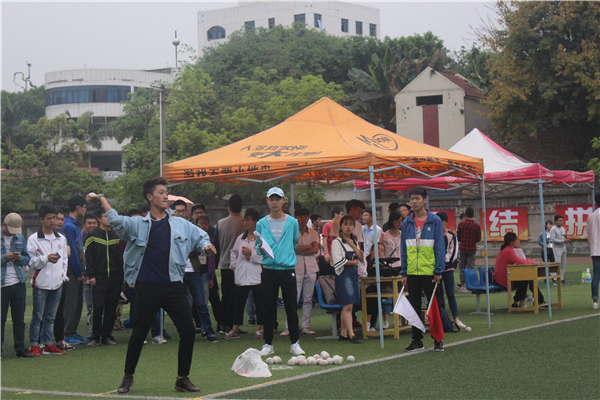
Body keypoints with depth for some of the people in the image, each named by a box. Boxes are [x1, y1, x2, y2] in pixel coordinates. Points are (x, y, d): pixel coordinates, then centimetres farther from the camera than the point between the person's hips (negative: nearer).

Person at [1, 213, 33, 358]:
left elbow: (27, 259, 16)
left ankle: (20, 348, 16)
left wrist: (19, 258, -5)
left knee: (19, 319, 9)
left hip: (19, 283, 5)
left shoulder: (20, 238, 12)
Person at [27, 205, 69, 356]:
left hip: (57, 283, 5)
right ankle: (34, 345, 5)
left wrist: (63, 275, 8)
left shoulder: (61, 239, 12)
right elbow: (31, 261, -9)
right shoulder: (33, 239, -4)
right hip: (41, 283, -5)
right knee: (37, 316, -1)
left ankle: (48, 344, 17)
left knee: (51, 316, 10)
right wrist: (46, 259, -21)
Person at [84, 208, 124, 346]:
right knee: (98, 307, -9)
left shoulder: (117, 235, 12)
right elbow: (88, 256, -1)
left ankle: (106, 336, 13)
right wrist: (91, 275, -9)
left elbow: (121, 256, 14)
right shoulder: (92, 236, 2)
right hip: (99, 277, -3)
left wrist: (121, 275, 7)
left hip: (115, 277, 4)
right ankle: (95, 336, 1)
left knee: (111, 308, 4)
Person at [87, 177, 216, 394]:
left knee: (188, 331, -2)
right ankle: (128, 377, 23)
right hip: (148, 287, -2)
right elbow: (116, 221, -5)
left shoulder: (181, 225, 11)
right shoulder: (137, 224, 6)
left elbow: (200, 237, 19)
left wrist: (206, 247, -2)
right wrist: (101, 199, -11)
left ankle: (182, 378, 13)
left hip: (174, 285, 2)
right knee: (139, 334, 5)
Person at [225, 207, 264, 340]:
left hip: (257, 276, -5)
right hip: (241, 276, 5)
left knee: (259, 303, 3)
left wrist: (251, 253, -17)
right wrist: (234, 265, 16)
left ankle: (259, 329, 13)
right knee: (239, 303, 6)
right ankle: (235, 330, 11)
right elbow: (234, 252, 27)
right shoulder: (241, 238, 13)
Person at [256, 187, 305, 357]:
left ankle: (295, 343, 9)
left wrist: (287, 256, 9)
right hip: (268, 269, 0)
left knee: (291, 307, 1)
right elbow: (257, 248, 9)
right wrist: (260, 249, -10)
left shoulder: (292, 222, 6)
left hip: (288, 269, 0)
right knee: (269, 307, 3)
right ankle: (268, 344, 10)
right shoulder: (261, 224, 6)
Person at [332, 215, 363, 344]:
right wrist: (354, 262, -2)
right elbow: (338, 261, -11)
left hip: (354, 274, 7)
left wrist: (352, 244, -3)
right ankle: (351, 334, -15)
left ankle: (343, 333, 12)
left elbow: (361, 258, 5)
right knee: (348, 305, -13)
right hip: (343, 275, -7)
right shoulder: (337, 242, -3)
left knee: (347, 306, 7)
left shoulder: (354, 242, 18)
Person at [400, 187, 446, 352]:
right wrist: (404, 273, 5)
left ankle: (438, 340, 12)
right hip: (412, 272, 4)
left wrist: (439, 271, -9)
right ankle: (416, 340, 16)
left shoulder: (435, 221, -3)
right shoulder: (407, 223, 7)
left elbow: (439, 247, -4)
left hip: (430, 271, -3)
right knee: (414, 307, 8)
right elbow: (403, 249, 10)